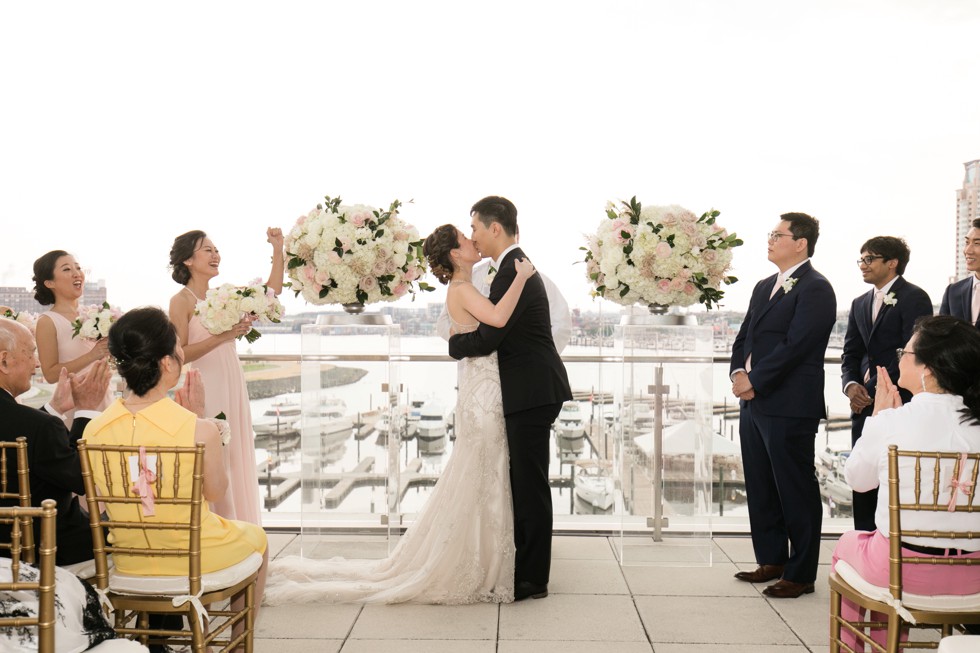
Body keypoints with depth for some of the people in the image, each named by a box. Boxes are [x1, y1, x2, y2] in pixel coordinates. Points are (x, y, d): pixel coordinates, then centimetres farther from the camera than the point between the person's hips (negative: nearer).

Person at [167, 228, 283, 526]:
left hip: (232, 389, 7)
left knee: (235, 459, 11)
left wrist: (278, 250, 4)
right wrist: (221, 337, -22)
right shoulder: (181, 301, -7)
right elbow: (178, 354, -14)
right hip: (204, 392, -7)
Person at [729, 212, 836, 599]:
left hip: (789, 407, -9)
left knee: (795, 492, 1)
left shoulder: (815, 288, -10)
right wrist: (738, 372, -1)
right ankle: (771, 561, 29)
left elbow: (794, 346, -18)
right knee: (760, 489, 16)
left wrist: (754, 381, -15)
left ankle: (800, 575, 12)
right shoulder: (764, 287, 17)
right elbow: (744, 337, 17)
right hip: (754, 404, 9)